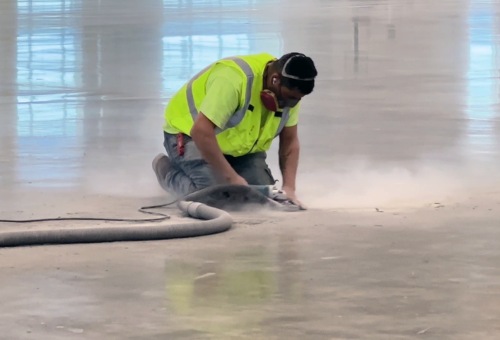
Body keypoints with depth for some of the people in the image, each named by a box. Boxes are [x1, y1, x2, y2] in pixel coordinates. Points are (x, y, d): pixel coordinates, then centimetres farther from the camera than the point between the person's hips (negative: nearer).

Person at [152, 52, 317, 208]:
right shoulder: (234, 78, -37)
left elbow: (290, 141, -5)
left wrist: (289, 188, -18)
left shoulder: (289, 90, -13)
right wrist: (232, 178, -37)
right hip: (190, 133, -7)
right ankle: (166, 170, 2)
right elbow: (201, 132, -40)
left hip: (238, 143, 7)